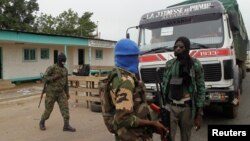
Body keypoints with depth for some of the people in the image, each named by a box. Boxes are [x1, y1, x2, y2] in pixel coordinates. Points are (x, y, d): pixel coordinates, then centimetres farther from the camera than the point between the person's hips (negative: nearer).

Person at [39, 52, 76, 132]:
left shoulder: (65, 70, 8)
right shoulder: (51, 68, -11)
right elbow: (45, 79, -14)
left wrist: (67, 93, 14)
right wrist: (55, 77, -25)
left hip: (61, 92, 5)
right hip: (51, 92, -5)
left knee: (65, 107, -8)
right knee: (48, 109, 6)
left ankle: (66, 126, -6)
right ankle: (42, 122, 32)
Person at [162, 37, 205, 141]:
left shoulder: (195, 65, -3)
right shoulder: (169, 64, 4)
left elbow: (201, 89, -2)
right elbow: (164, 85, 9)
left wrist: (199, 113, -5)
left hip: (187, 108, -1)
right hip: (170, 107, 1)